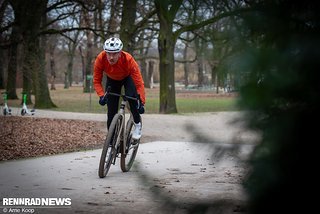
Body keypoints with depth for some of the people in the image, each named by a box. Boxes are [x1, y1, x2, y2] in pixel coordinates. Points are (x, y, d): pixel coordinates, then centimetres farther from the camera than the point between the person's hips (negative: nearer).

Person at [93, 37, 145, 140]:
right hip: (112, 80, 2)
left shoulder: (128, 59, -39)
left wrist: (142, 102, -45)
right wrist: (101, 96, -40)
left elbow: (139, 83, -37)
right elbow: (96, 81, -24)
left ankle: (137, 124, -8)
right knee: (111, 111, -5)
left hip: (128, 77, -2)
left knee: (131, 96, -31)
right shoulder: (100, 59, -34)